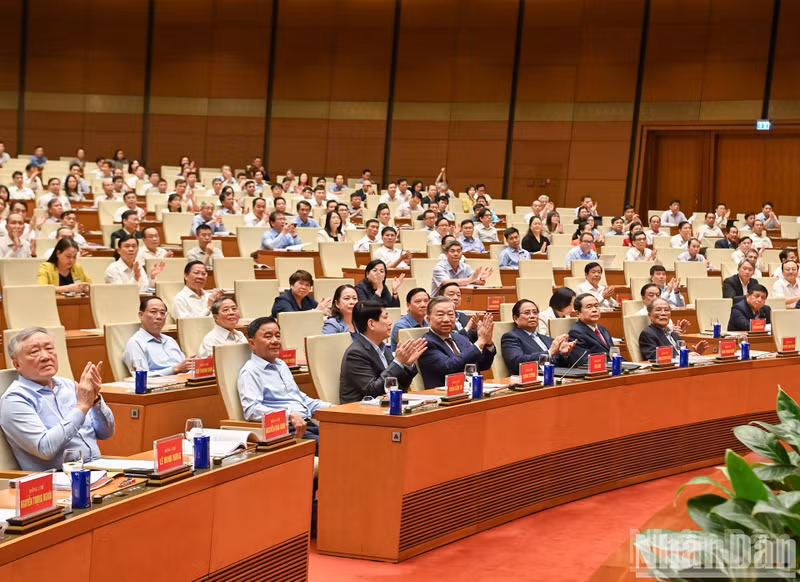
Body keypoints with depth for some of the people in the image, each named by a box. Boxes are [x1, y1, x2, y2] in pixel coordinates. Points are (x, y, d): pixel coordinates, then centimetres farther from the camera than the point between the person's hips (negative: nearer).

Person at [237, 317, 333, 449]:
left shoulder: (281, 365, 26)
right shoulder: (250, 371, -3)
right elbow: (251, 409, -18)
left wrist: (330, 408, 19)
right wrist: (289, 414, -27)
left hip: (308, 424, 8)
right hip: (285, 430, -8)